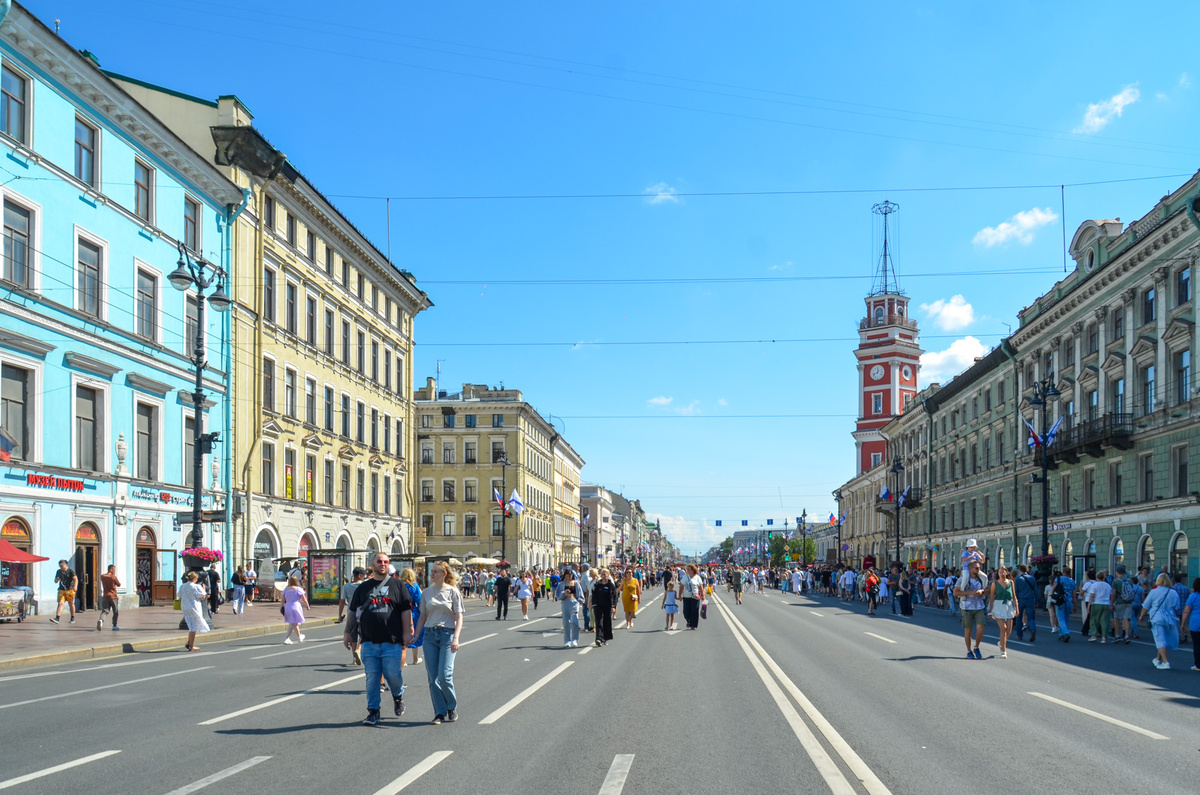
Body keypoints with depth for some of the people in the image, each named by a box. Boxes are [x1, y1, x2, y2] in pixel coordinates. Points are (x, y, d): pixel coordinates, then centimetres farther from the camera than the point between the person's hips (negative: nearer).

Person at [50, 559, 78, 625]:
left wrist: (75, 586, -30)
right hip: (61, 590, 4)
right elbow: (55, 581, 19)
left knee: (71, 604, 5)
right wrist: (57, 579, -7)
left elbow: (75, 579, -13)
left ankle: (72, 618, 17)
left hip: (70, 590, -4)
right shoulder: (58, 571, 11)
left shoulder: (71, 570, -4)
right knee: (60, 603, -11)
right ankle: (57, 618, -20)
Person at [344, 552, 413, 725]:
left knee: (393, 675, -2)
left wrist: (407, 632, -3)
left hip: (392, 641, -2)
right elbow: (353, 612, 16)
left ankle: (398, 696, 29)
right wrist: (348, 633, 12)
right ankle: (373, 711, 11)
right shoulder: (363, 588, 12)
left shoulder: (398, 585, 7)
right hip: (369, 642, 2)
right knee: (372, 678, 2)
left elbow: (406, 611, 4)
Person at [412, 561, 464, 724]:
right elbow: (422, 617, 15)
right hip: (430, 635, 4)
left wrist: (456, 638, -15)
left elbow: (459, 618, -3)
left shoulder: (452, 592, 0)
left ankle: (452, 707, 11)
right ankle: (439, 713, 10)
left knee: (444, 676, -12)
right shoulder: (426, 593, 10)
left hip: (447, 634, -4)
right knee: (432, 678, 1)